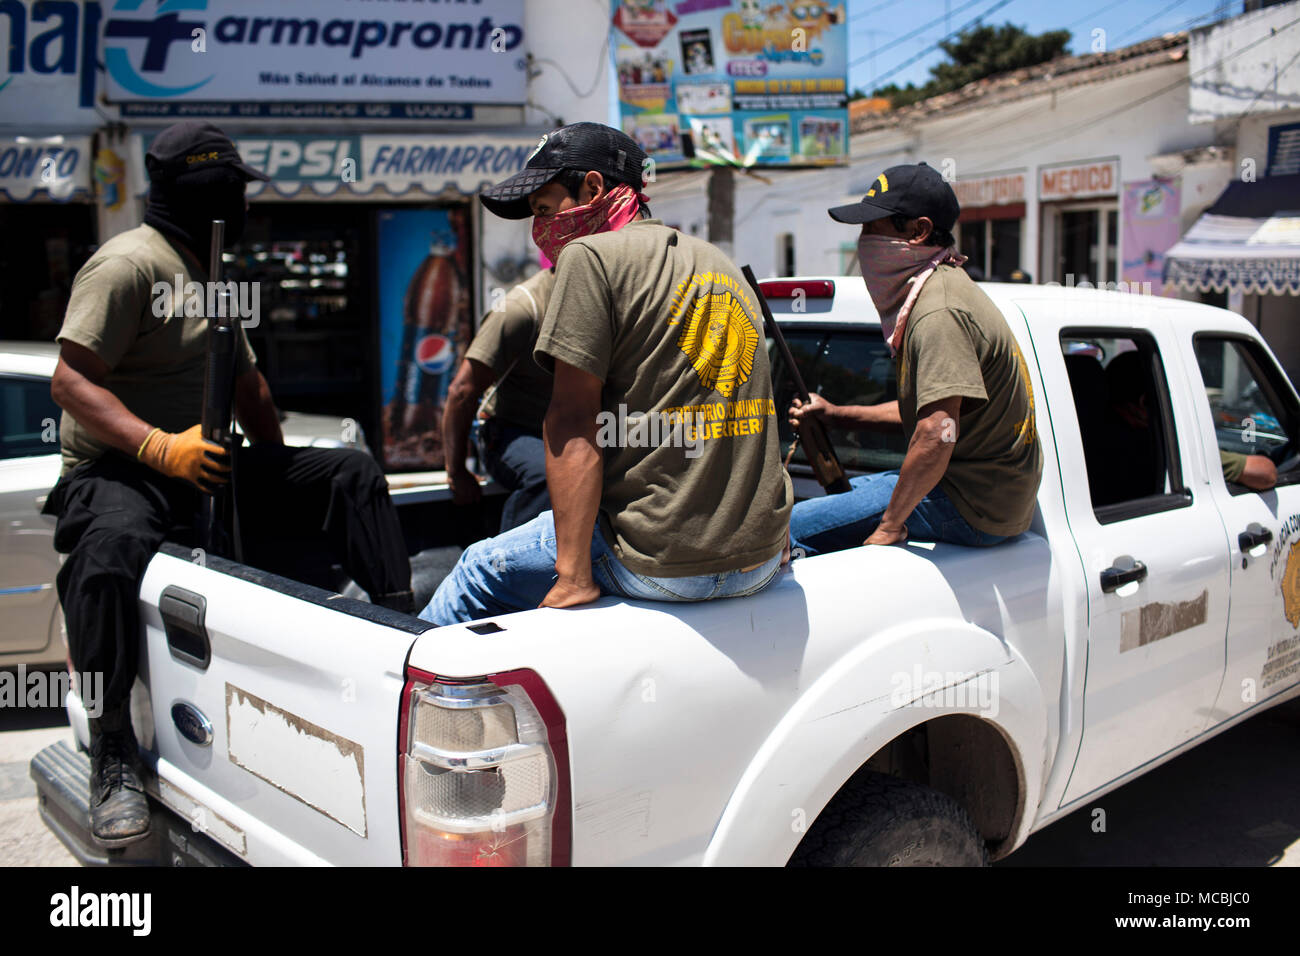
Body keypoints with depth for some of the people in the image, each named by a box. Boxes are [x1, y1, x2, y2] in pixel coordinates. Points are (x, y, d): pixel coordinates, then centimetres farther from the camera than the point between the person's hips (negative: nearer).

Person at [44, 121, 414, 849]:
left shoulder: (210, 271, 20)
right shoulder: (130, 263, -9)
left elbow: (246, 382, 26)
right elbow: (71, 382, -17)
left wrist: (281, 477, 19)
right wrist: (160, 447, -29)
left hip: (205, 463, 8)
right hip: (117, 468, -8)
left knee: (352, 473, -2)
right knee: (112, 545, -40)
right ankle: (113, 758, -31)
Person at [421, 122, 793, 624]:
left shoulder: (592, 255, -7)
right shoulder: (721, 263, 15)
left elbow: (572, 424, -14)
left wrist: (573, 578, -15)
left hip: (665, 565, -8)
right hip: (761, 556, 8)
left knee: (480, 568, 14)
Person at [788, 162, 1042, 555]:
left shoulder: (938, 312, -22)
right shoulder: (945, 288, 13)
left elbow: (936, 434, -33)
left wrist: (890, 526, -23)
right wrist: (836, 415, 16)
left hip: (974, 506, -11)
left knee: (795, 527, -12)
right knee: (831, 494, 22)